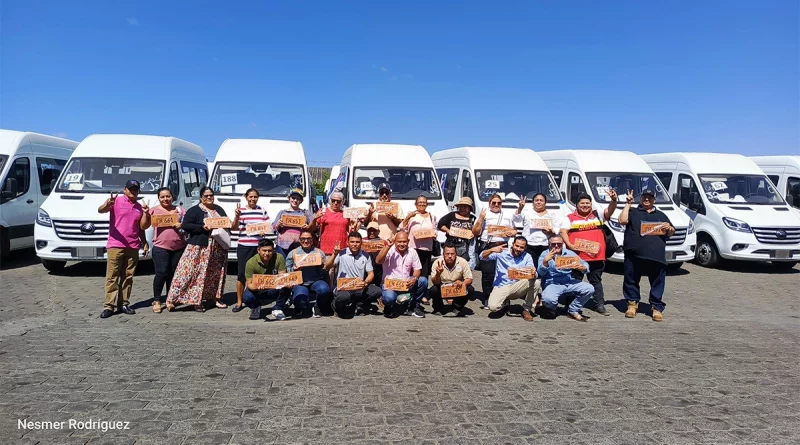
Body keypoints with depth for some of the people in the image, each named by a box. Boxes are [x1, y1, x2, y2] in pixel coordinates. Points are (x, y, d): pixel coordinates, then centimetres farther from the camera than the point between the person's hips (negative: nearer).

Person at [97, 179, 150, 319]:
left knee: (128, 277, 8)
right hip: (115, 246, -5)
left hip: (133, 247, 5)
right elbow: (100, 210, -17)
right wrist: (107, 204, -38)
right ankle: (109, 306, -2)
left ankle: (125, 304, 14)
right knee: (112, 277, -3)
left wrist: (146, 213, 0)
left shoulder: (139, 207, 14)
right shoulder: (116, 201, 0)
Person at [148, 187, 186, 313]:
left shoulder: (179, 210, 12)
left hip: (179, 247, 3)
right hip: (161, 247, -3)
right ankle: (156, 300, 1)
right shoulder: (154, 210, 6)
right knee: (162, 273, -10)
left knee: (173, 274, 8)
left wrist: (183, 225, -6)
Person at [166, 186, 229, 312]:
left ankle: (215, 297, 20)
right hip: (199, 247, -5)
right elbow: (185, 225, -9)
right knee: (190, 272, -9)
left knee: (216, 273, 9)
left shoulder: (219, 209, 16)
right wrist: (202, 227, -19)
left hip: (217, 248, 5)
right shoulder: (194, 211, -1)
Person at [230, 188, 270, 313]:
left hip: (258, 246, 2)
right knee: (241, 273, -1)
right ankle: (239, 302, 6)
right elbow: (234, 227, -9)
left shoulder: (262, 211, 8)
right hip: (244, 246, -2)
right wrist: (237, 216, -27)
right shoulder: (241, 210, 0)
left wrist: (264, 231, -9)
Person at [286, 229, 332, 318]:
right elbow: (286, 270, 8)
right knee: (300, 297, -31)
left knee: (324, 289, -34)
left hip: (315, 281, 1)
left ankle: (317, 307, 1)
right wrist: (293, 269, -11)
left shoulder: (319, 252, 11)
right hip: (300, 283, 0)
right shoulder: (293, 253, 10)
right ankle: (299, 307, 13)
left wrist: (322, 266, -11)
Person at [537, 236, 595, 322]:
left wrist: (582, 268, -16)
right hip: (552, 284, -4)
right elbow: (541, 272, -11)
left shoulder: (569, 253, 10)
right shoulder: (545, 255, 2)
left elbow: (585, 265, 9)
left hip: (569, 282, 4)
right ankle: (550, 308, 7)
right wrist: (545, 261, -29)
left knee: (589, 289, -17)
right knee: (549, 299, -34)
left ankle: (573, 311, 3)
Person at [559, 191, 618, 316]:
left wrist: (614, 200, -24)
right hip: (577, 256, -2)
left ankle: (599, 305, 17)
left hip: (596, 256, 2)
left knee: (596, 280, 11)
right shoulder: (570, 218, 5)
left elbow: (609, 211, -4)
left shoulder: (597, 215, 11)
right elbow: (563, 232, -4)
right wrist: (570, 245, -19)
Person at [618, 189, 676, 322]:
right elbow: (622, 221, -5)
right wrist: (628, 204, -1)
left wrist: (669, 228, -3)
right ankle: (632, 303, 18)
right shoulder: (633, 212, 14)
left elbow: (671, 233, 21)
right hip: (634, 255, -1)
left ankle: (657, 308, 7)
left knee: (657, 283, 0)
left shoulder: (661, 215, 23)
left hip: (656, 256, 1)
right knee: (631, 281, 5)